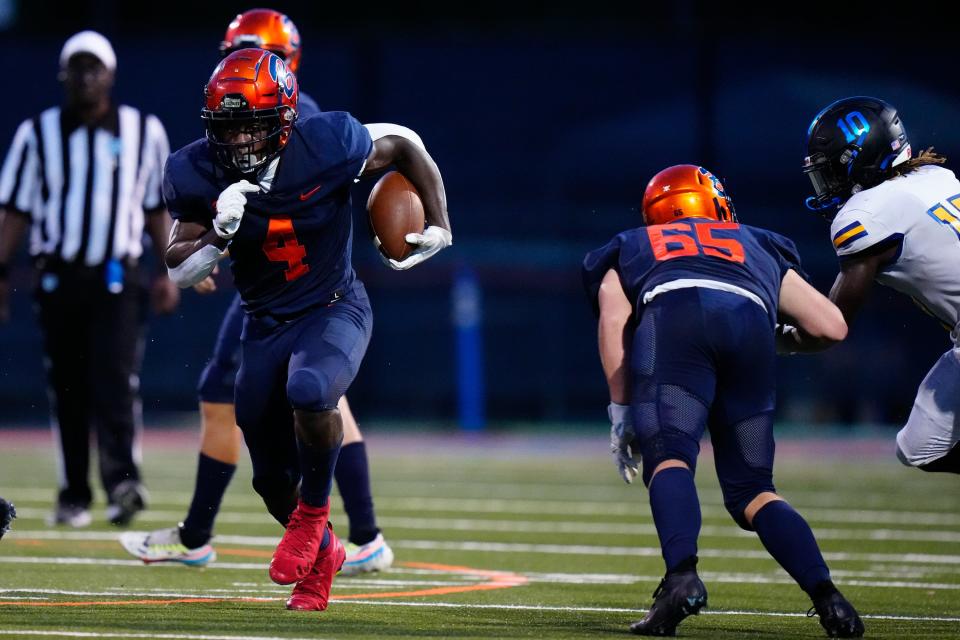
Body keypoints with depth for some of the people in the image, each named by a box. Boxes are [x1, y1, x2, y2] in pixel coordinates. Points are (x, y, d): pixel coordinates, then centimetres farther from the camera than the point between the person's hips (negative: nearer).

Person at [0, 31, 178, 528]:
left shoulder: (143, 131, 7)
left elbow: (157, 208, 13)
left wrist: (168, 270, 6)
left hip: (117, 279, -1)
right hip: (58, 277, 1)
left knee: (116, 382, -16)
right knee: (67, 390, 4)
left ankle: (122, 482, -27)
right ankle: (73, 496, 11)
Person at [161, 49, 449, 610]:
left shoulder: (327, 145, -22)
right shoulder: (197, 174, -14)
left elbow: (405, 145, -3)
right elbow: (178, 272, -10)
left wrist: (439, 226, -8)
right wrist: (219, 232, -29)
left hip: (334, 310, -4)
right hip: (265, 325, 4)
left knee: (309, 393, -36)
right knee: (272, 479, 7)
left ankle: (314, 512, -9)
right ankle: (322, 555, 39)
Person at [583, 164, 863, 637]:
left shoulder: (629, 250, 37)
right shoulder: (760, 248, 41)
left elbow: (614, 319, 15)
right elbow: (832, 327, 31)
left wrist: (621, 411, 15)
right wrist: (789, 337, 54)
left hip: (672, 313, -2)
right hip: (750, 322, 2)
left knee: (669, 458, -14)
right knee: (752, 489, 11)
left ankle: (682, 576, -42)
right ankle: (826, 595, -8)